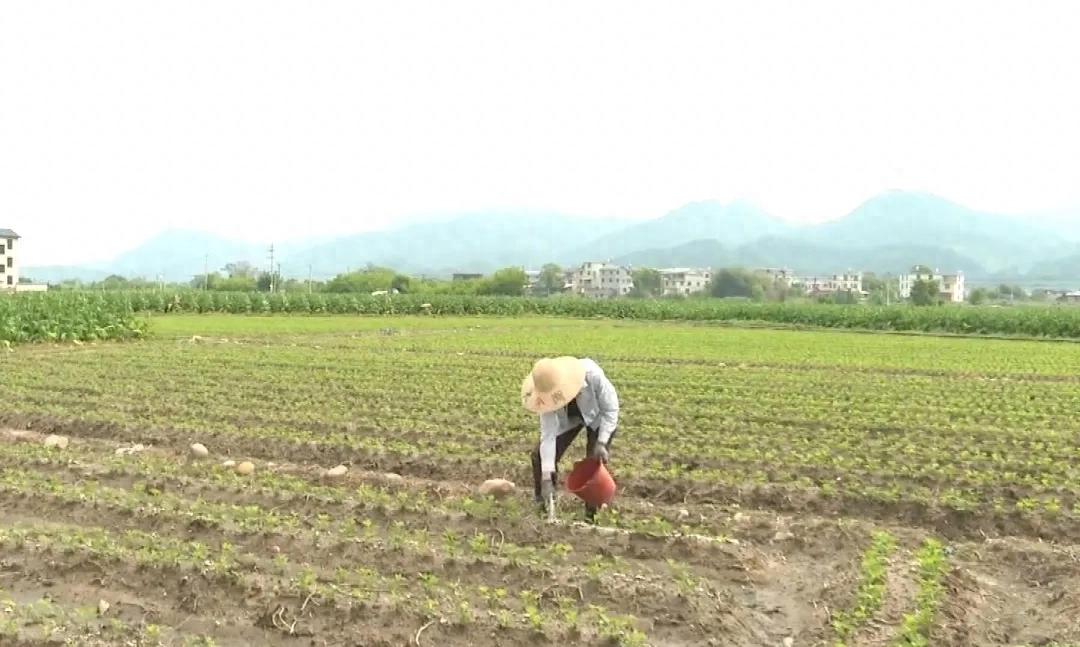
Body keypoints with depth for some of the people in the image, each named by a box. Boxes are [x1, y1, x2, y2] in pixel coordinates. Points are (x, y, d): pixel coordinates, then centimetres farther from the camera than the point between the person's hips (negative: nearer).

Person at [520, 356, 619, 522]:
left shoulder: (592, 375, -42)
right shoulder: (548, 393, -34)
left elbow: (611, 408, -25)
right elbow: (548, 435, -32)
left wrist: (602, 442, -32)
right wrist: (546, 477, -36)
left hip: (599, 416, -2)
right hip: (567, 419, 3)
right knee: (540, 456, -6)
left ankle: (591, 517, 2)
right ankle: (543, 508, 12)